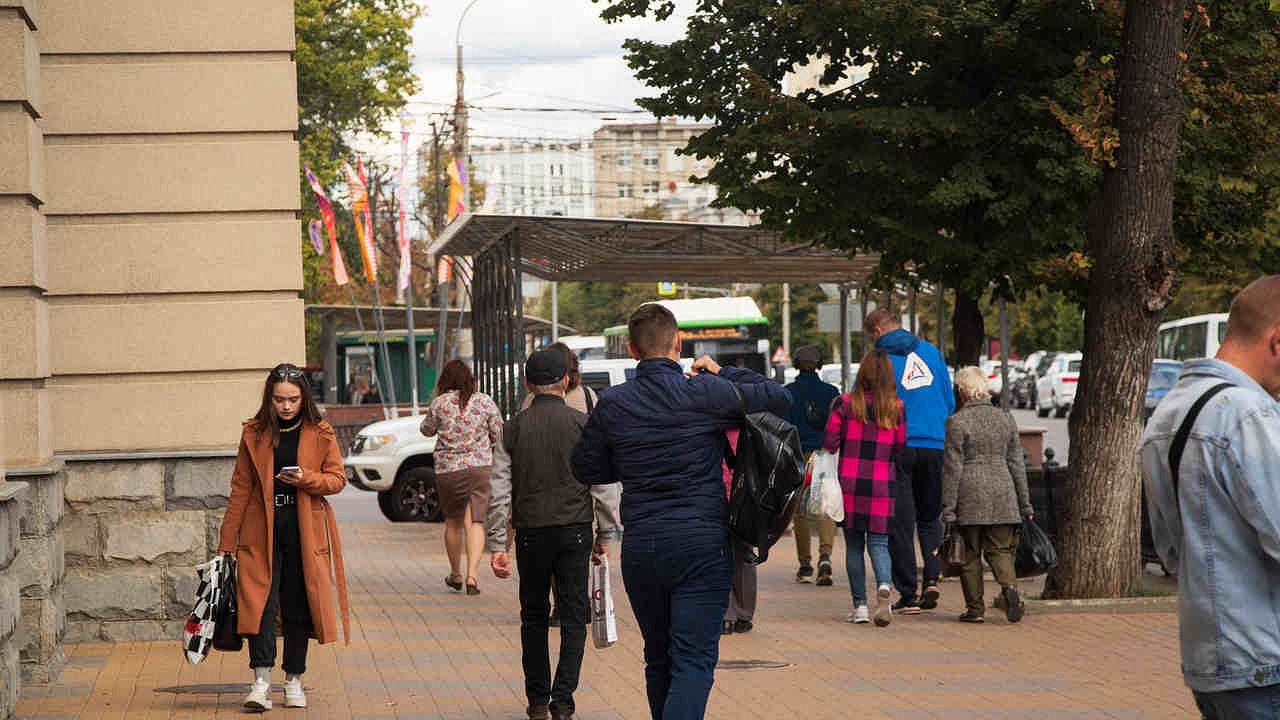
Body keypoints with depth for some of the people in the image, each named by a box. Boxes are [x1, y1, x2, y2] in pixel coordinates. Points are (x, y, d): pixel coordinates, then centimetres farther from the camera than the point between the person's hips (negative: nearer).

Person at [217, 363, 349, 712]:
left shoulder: (320, 434, 3)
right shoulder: (254, 433, 5)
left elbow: (337, 480, 6)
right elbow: (241, 488, 7)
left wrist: (307, 479, -16)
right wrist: (227, 542, 6)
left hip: (305, 531, 0)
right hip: (262, 529, 0)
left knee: (299, 605, 4)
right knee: (261, 600, -12)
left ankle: (294, 680, 16)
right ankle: (261, 681, -14)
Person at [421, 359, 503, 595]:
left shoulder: (439, 403, -5)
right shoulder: (485, 402, -2)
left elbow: (427, 429, 10)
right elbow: (499, 435, 4)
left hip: (448, 470, 0)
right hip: (481, 467, 0)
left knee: (453, 522, 16)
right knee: (475, 522, -2)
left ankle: (455, 574, 26)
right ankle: (472, 574, -17)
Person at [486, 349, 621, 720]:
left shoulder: (514, 428, 1)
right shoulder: (583, 424, -2)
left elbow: (500, 490, -1)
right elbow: (604, 485, -2)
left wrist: (498, 544, 2)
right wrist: (605, 536, 7)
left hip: (531, 532, 1)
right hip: (574, 530, -1)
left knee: (534, 616, 14)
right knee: (573, 616, 3)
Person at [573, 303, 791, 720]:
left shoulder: (613, 405, 0)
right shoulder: (706, 394, -8)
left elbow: (586, 469, 11)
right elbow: (779, 397, 2)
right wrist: (724, 373, 13)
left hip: (640, 546, 3)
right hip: (702, 542, -3)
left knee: (658, 658, 17)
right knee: (694, 659, -5)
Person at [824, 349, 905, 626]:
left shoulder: (846, 404, -4)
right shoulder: (896, 408, 0)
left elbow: (830, 442, -4)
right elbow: (900, 447, 5)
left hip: (850, 483, -1)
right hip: (883, 485, 1)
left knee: (854, 544, 9)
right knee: (878, 542, 6)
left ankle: (860, 605, 7)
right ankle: (884, 586, -23)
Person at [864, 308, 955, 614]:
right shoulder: (931, 352, 8)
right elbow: (950, 402, 13)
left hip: (898, 448, -3)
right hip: (935, 446, 3)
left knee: (900, 522, 3)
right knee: (930, 518, 16)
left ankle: (908, 594, 1)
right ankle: (932, 579, -2)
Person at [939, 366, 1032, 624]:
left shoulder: (957, 422, -7)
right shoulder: (1005, 418, 6)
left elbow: (952, 467, -7)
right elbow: (1016, 463, 10)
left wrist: (948, 507, -3)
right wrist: (1024, 503, 16)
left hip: (969, 496, -3)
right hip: (1001, 494, 3)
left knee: (970, 553, 7)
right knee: (1000, 549, 8)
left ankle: (975, 609, 8)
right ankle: (1009, 586, -18)